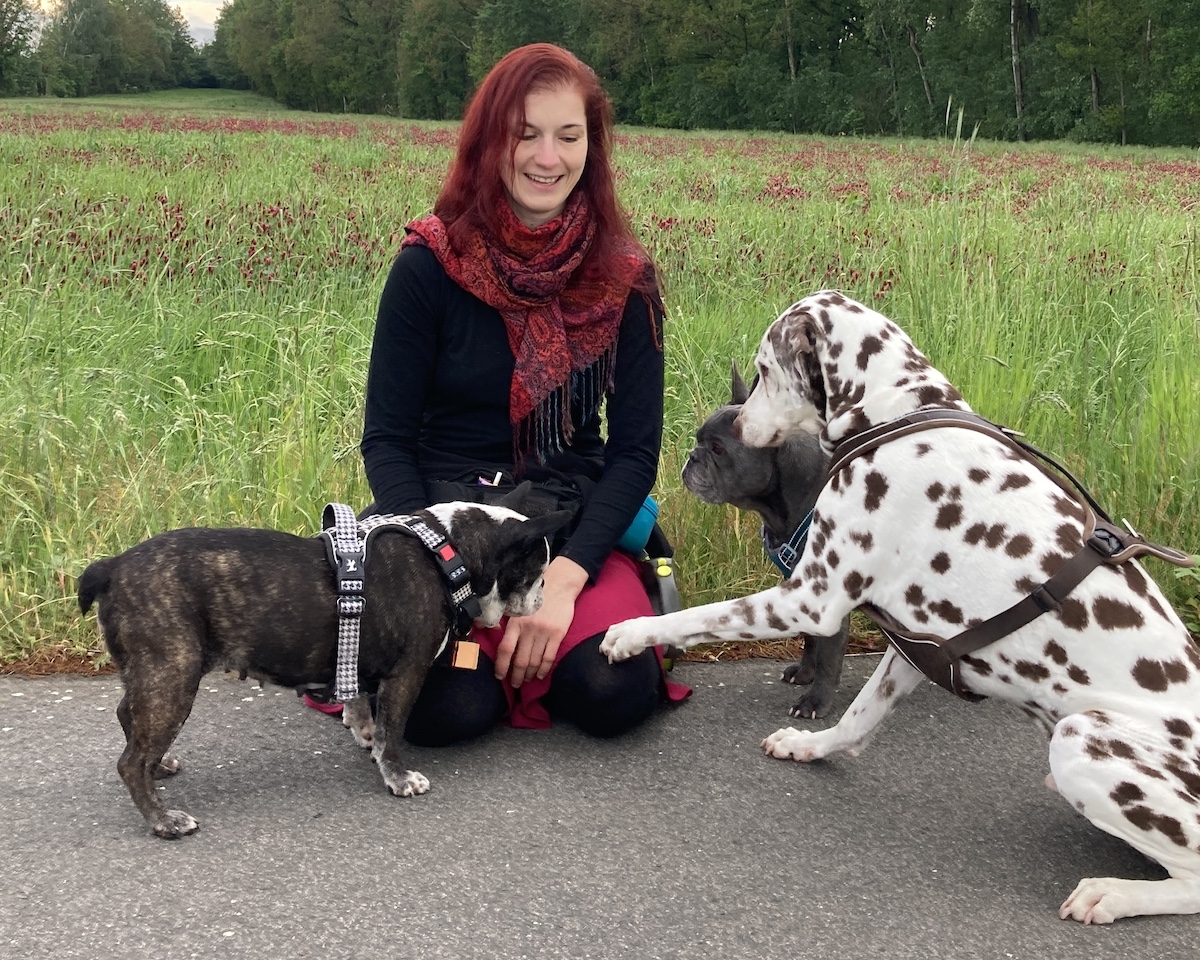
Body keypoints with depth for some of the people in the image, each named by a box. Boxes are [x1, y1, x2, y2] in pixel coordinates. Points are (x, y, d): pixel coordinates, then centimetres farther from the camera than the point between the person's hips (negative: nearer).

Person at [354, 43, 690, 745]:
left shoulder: (625, 282, -2)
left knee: (616, 696, -26)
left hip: (576, 529, 1)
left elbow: (636, 449, -3)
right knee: (448, 708, -27)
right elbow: (386, 438, -3)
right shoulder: (429, 266, -6)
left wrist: (565, 576, -18)